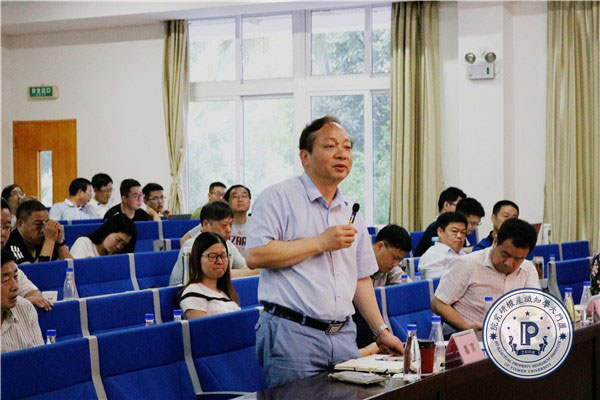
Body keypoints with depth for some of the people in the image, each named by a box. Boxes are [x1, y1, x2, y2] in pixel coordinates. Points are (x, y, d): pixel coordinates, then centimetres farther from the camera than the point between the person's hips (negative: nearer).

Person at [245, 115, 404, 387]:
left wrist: (381, 331, 17)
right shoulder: (278, 198, -4)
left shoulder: (352, 214, 18)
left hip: (343, 335, 6)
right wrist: (320, 243, -12)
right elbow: (255, 256, -16)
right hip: (292, 332, -6)